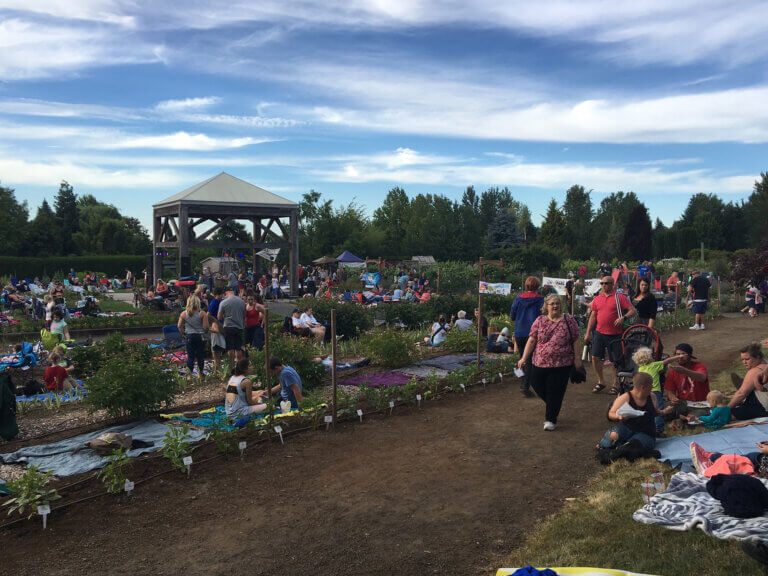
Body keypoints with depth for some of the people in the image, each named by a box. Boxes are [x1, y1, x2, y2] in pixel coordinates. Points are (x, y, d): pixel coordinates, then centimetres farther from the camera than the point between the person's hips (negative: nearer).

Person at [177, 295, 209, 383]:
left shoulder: (183, 314, -2)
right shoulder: (202, 314, -9)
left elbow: (179, 326, -1)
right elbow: (206, 327, -11)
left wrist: (184, 333, 12)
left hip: (189, 336, 2)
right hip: (200, 336, -2)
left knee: (190, 356, 8)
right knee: (200, 356, 8)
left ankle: (189, 375, 7)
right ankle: (200, 374, 13)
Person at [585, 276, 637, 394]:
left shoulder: (620, 297, -3)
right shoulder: (597, 299, 10)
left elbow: (633, 311, -7)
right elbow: (593, 316, 14)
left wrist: (623, 317, -25)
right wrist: (588, 333, 12)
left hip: (615, 334, -4)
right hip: (599, 333, 4)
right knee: (595, 357, 0)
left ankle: (615, 384, 19)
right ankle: (600, 381, 18)